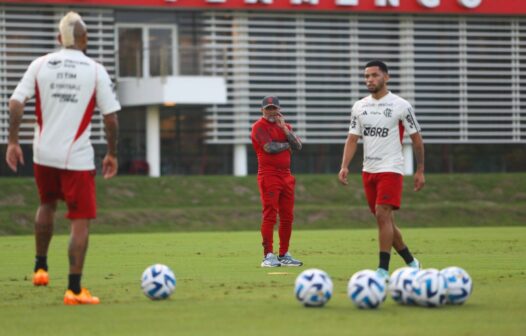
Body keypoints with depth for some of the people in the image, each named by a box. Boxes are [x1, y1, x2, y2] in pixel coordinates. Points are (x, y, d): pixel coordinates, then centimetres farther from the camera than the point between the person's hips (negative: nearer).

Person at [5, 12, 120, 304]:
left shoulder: (40, 65, 0)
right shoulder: (96, 71, -6)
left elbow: (16, 103, -6)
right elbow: (111, 118, -7)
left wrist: (13, 142, 2)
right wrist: (112, 154, 4)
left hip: (44, 155, 4)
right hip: (77, 157, -4)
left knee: (48, 205, 29)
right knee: (81, 221, 1)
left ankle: (41, 268, 35)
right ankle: (74, 289, -4)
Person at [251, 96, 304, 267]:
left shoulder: (285, 126, 18)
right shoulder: (259, 126, -2)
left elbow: (298, 146, 5)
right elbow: (269, 147, -16)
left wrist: (284, 129, -5)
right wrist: (287, 144, 0)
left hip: (286, 176, 7)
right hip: (268, 175, -7)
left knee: (287, 217, 7)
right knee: (270, 216, -10)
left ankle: (284, 255, 15)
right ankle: (268, 256, -11)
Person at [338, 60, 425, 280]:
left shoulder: (401, 106, -5)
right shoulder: (359, 107, 8)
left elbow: (416, 139, 1)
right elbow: (352, 139, 10)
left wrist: (420, 171, 0)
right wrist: (345, 166, -4)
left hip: (390, 169, -6)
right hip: (368, 170, 6)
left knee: (383, 215, -17)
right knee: (384, 220, 9)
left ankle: (383, 269, -15)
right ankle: (411, 262, 23)